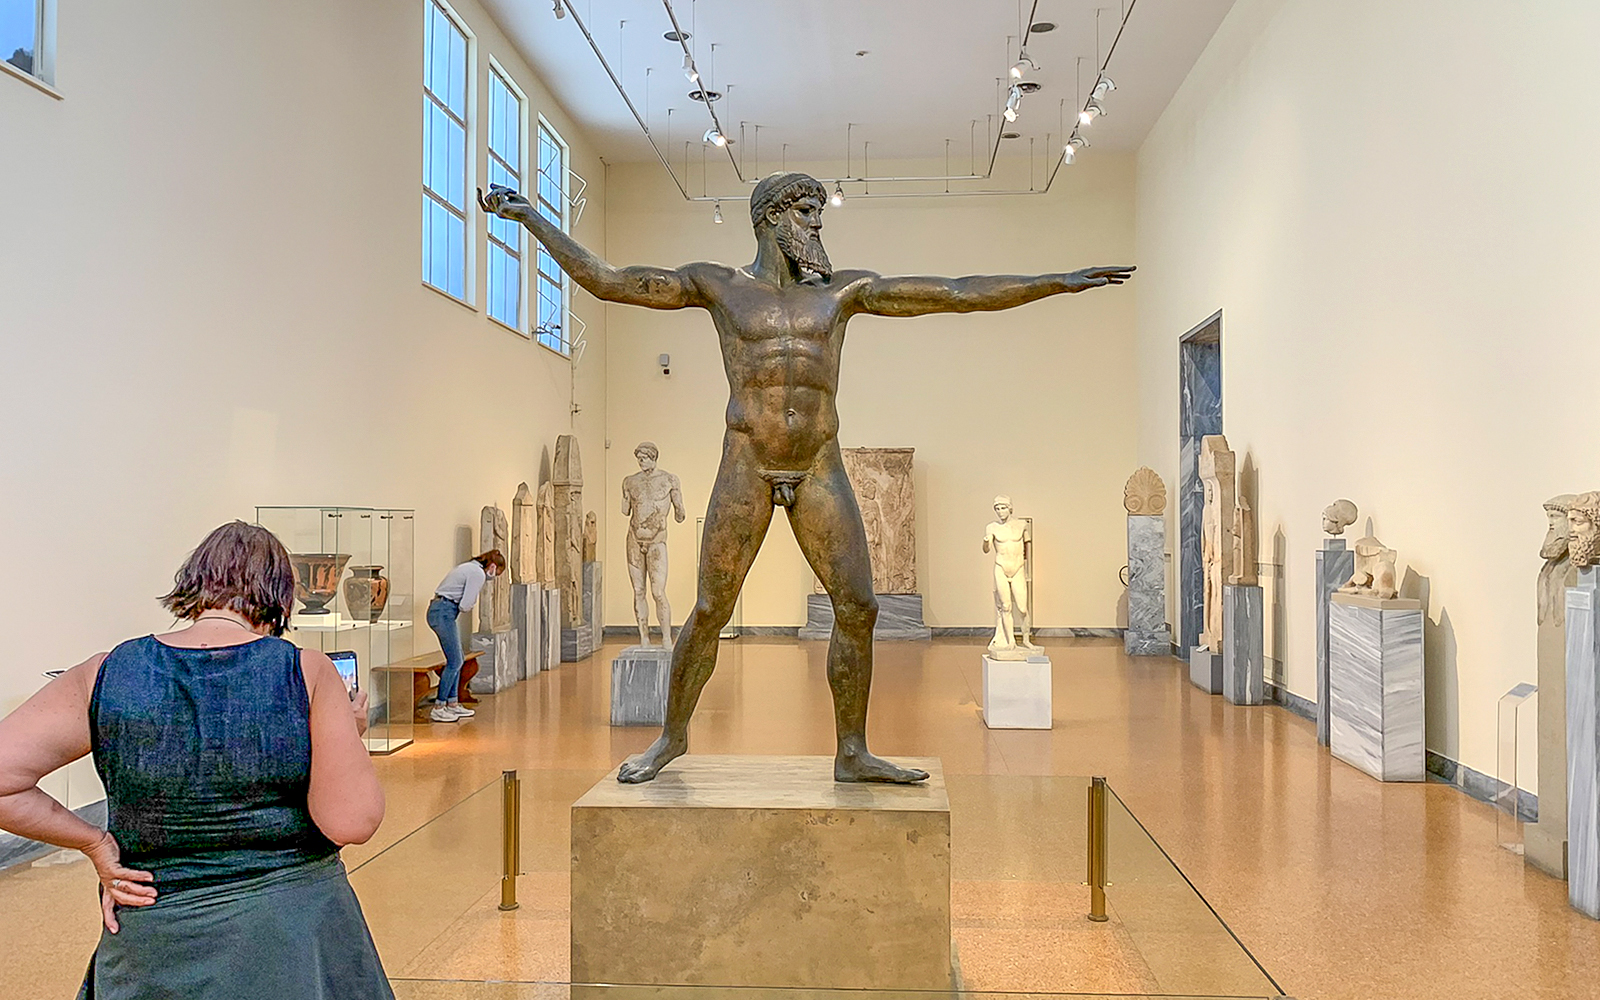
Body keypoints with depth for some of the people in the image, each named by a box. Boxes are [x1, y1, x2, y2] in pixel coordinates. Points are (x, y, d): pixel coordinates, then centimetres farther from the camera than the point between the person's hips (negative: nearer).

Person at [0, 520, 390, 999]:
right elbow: (351, 821, -17)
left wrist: (94, 842, 1)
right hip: (293, 934, -2)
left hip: (153, 949, 2)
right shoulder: (308, 673, -14)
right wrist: (349, 735, 0)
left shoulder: (104, 676, -7)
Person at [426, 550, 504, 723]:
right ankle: (438, 709, -2)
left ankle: (453, 704, 18)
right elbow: (465, 605, -17)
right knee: (454, 662, -6)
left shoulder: (472, 568, 19)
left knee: (456, 661, 13)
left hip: (440, 610, 10)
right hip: (443, 613, -10)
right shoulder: (478, 574, -12)